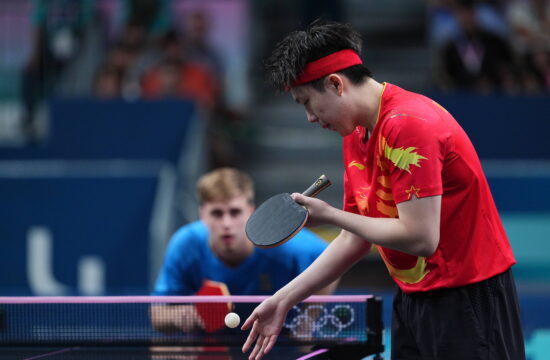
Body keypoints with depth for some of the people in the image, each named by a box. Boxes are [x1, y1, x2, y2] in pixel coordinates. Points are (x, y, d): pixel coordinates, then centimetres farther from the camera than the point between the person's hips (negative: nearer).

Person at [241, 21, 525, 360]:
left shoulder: (407, 124, -20)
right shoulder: (355, 136, 9)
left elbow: (420, 238, -25)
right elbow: (354, 239, 16)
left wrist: (329, 215, -14)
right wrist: (284, 299, 11)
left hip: (467, 298, -9)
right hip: (412, 300, 9)